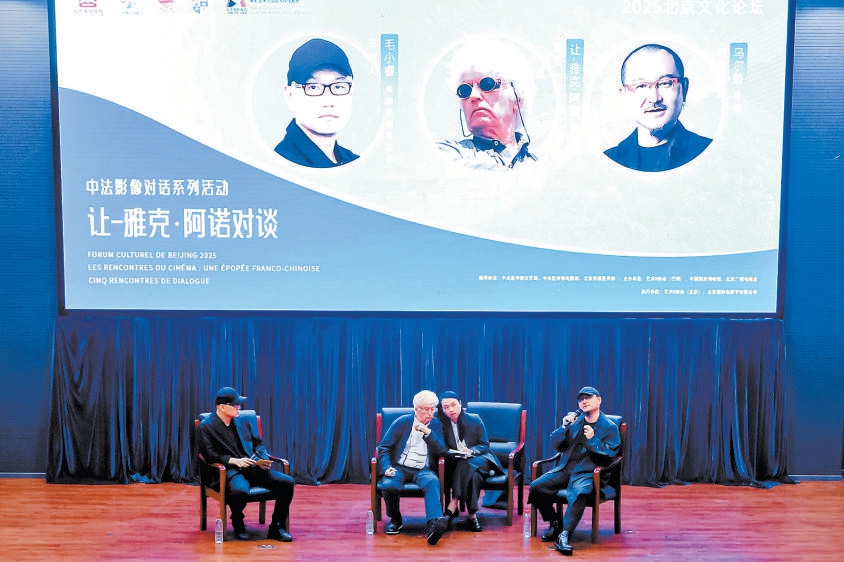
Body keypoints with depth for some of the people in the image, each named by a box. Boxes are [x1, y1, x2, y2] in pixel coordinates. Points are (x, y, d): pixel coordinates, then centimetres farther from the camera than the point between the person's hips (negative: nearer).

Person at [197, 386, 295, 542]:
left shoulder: (242, 422, 19)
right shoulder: (206, 427, 1)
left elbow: (258, 443, 24)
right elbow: (210, 455, -8)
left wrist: (263, 458, 3)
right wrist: (234, 461, -19)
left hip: (254, 468, 6)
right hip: (231, 471, -5)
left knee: (287, 482, -16)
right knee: (239, 491, -39)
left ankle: (276, 527, -1)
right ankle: (238, 524, -4)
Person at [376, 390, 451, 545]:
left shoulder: (436, 425, 8)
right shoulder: (402, 422, 4)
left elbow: (441, 452, -2)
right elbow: (383, 447, 4)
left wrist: (428, 432, -15)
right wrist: (387, 467, -14)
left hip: (423, 470, 0)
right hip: (399, 468, 0)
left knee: (433, 481, -34)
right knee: (388, 486, -32)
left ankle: (434, 523, -52)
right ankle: (395, 520, -2)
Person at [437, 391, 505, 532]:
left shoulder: (474, 420, 1)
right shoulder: (441, 423, -1)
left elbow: (484, 445, 3)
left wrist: (470, 451, -16)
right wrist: (454, 453, -22)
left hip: (479, 458, 0)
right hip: (455, 462, 1)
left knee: (466, 467, -36)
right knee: (471, 475, -34)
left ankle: (452, 508, -39)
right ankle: (472, 515, -34)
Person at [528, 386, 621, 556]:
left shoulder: (610, 427, 4)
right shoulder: (574, 421, 16)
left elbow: (611, 454, -5)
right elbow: (555, 444, 10)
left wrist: (593, 440, -16)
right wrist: (565, 426, -6)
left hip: (587, 473, -5)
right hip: (565, 469, 5)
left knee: (579, 492, -38)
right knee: (536, 487, -16)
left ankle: (564, 535, -35)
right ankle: (555, 523, 5)